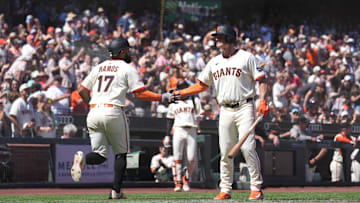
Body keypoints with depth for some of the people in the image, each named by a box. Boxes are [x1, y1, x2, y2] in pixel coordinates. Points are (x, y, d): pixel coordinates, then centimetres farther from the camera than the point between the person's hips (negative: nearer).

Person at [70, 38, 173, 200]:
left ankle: (83, 158, -27)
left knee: (100, 155, 6)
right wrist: (162, 98, 3)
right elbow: (140, 93, -6)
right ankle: (116, 191, 2)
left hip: (94, 113, 4)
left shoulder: (98, 67, 18)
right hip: (113, 112, -4)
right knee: (120, 153, 10)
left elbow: (81, 90, 17)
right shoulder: (127, 68, 2)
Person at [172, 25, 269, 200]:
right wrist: (181, 94, 7)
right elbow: (202, 85, 19)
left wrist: (263, 101, -15)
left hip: (244, 107, -5)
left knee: (247, 147, -14)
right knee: (225, 151, 3)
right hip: (225, 111, 5)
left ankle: (256, 188, -9)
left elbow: (261, 79, -2)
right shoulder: (214, 62, 16)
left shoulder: (246, 57, 1)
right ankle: (225, 190, 8)